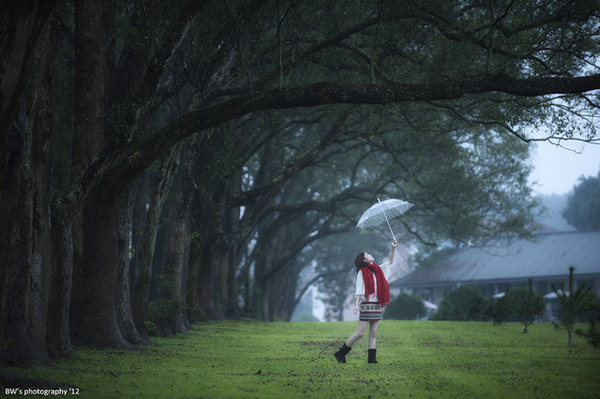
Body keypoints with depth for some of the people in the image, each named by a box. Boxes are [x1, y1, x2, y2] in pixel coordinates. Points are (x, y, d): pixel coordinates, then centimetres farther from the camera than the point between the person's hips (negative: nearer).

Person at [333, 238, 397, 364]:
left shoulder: (377, 270, 15)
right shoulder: (362, 272, -3)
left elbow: (390, 261, 20)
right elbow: (359, 290, -10)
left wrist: (393, 248, 10)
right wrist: (356, 304, -18)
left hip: (377, 305, 7)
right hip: (367, 305, -7)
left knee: (373, 333, 3)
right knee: (360, 332, -8)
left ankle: (372, 357, 2)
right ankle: (340, 353, 0)